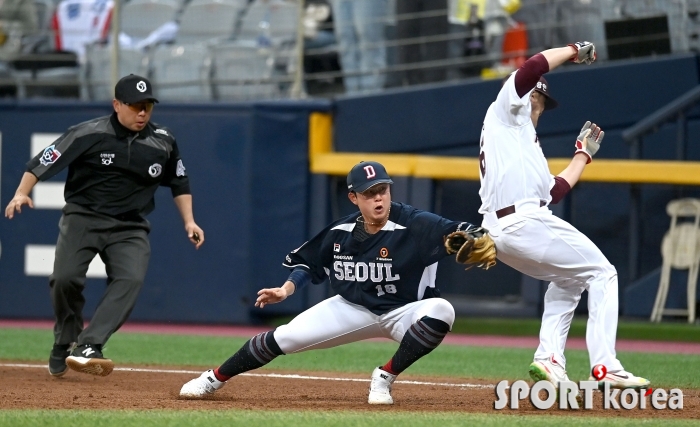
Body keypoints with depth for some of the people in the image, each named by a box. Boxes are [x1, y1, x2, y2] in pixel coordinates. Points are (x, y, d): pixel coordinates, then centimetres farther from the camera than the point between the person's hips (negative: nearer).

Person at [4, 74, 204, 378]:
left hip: (130, 227, 2)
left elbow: (179, 183, 19)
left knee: (130, 279, -24)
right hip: (83, 218, -2)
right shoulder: (89, 135, -9)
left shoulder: (163, 142, 4)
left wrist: (188, 221, 10)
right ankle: (63, 346, 5)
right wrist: (22, 193, -25)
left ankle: (88, 347, -33)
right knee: (65, 278, -21)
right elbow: (44, 162, -12)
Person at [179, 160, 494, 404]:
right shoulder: (340, 233, -8)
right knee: (283, 338, -5)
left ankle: (384, 378, -16)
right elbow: (308, 263, 7)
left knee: (441, 311, -35)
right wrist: (286, 290, -10)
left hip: (404, 312, -3)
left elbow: (458, 233, -37)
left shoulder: (414, 225, -24)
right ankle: (213, 380, 18)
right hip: (352, 308, 3)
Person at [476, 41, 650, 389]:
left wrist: (584, 154, 36)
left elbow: (554, 191, 28)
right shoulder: (506, 112, 8)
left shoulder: (525, 143, 32)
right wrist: (575, 50, 3)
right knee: (602, 274, 2)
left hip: (498, 234, 9)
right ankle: (606, 368, -9)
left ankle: (548, 360, 9)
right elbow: (532, 69, -10)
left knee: (568, 279, 28)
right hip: (526, 222, -9)